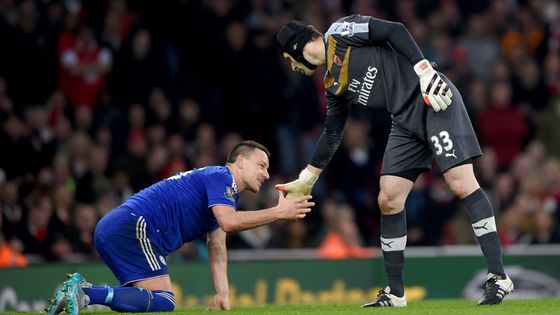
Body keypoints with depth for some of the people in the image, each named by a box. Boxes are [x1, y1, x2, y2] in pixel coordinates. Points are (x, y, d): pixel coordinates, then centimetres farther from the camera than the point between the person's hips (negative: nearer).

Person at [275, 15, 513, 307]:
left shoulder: (339, 32, -4)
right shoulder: (334, 85, 17)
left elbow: (394, 31, -12)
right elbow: (332, 134, 24)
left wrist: (424, 70, -21)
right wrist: (305, 181, 27)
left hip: (433, 99, -9)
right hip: (406, 121, 9)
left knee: (461, 182, -16)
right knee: (388, 200, 1)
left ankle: (498, 279, -17)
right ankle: (395, 293, 8)